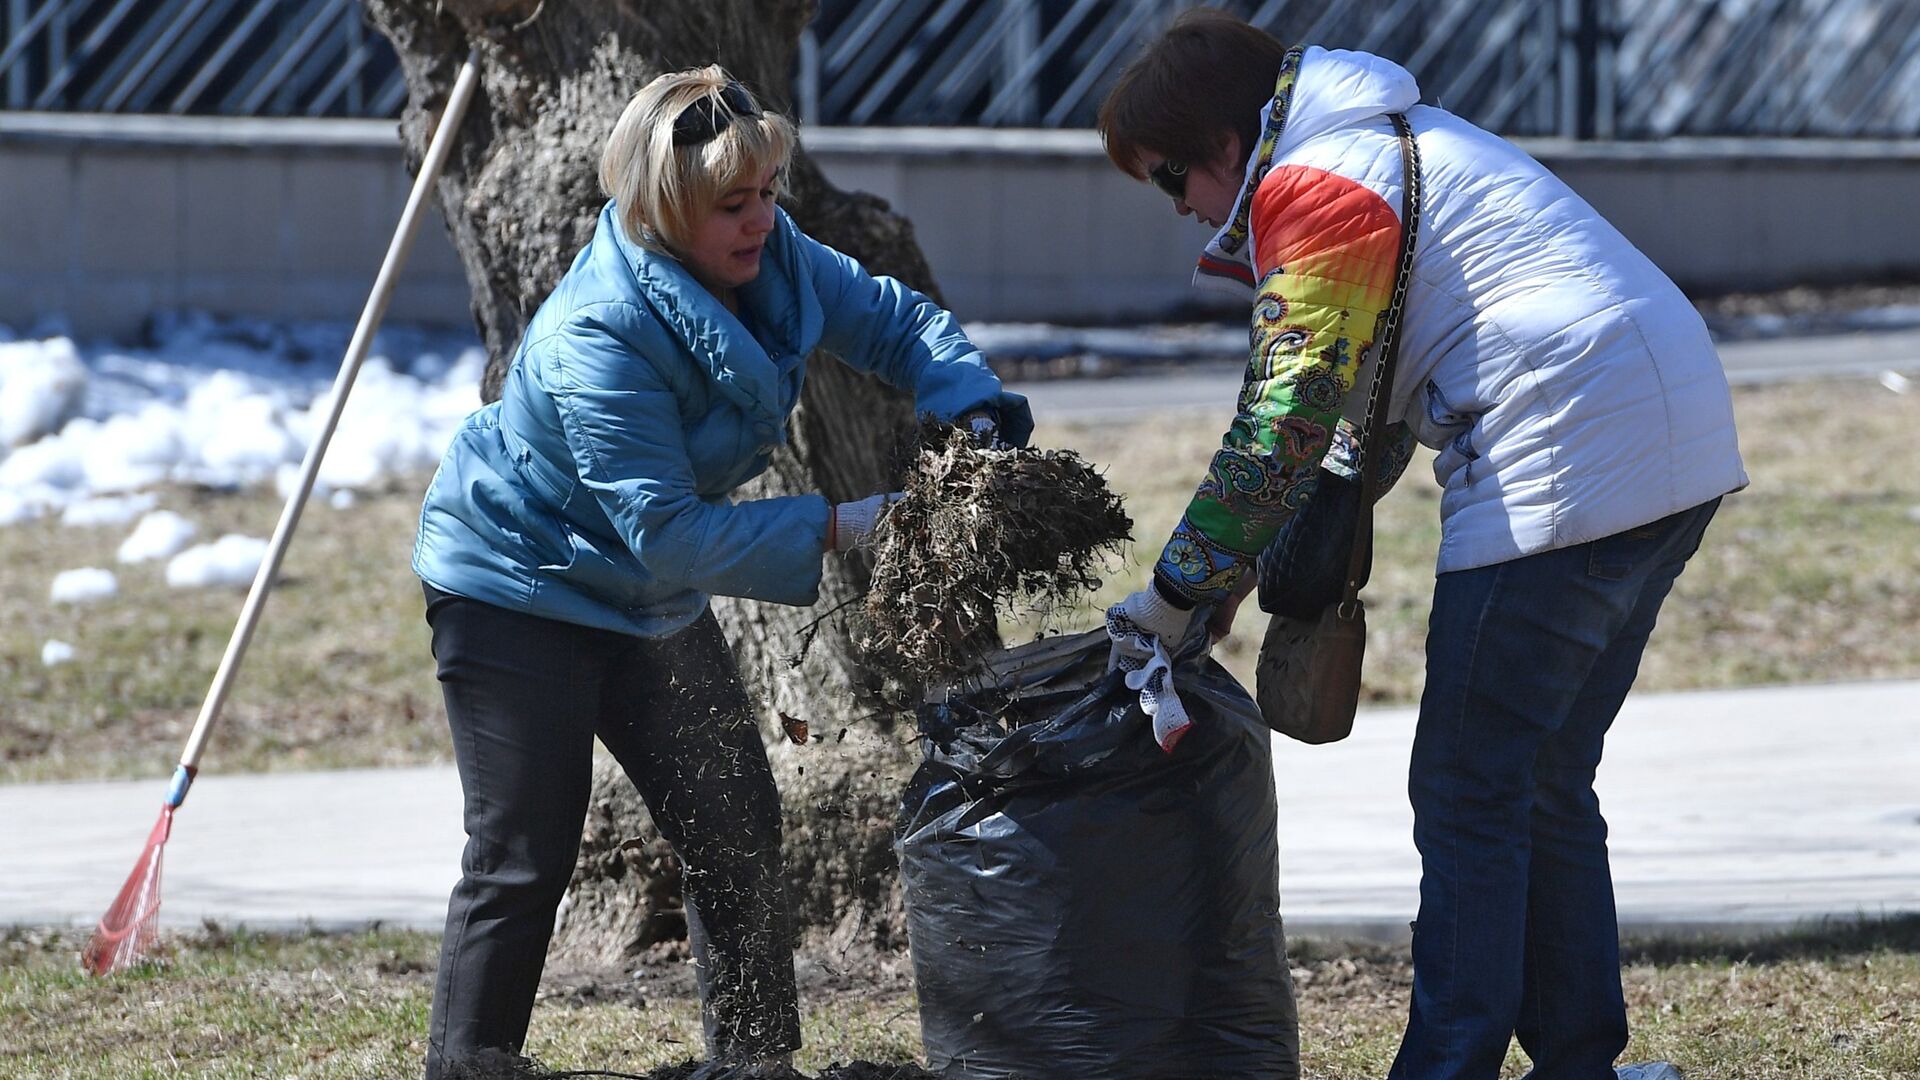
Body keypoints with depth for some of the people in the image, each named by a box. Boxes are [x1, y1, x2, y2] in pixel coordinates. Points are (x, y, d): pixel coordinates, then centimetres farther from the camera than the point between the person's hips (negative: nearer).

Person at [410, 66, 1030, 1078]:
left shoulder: (771, 260, -11)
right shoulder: (599, 336, -34)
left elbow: (893, 319, 2)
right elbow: (667, 532, -34)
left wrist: (973, 400, -19)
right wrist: (837, 528, -36)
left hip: (647, 600, 8)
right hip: (515, 583, -8)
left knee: (738, 833, 8)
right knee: (523, 862, -10)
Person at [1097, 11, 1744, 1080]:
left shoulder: (1313, 187, -7)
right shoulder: (1400, 138, 25)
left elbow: (1285, 425, -14)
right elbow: (1366, 401, 28)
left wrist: (1178, 593, -8)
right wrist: (1289, 548, 19)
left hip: (1565, 462, -10)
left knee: (1469, 796, -4)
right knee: (1545, 791, 16)